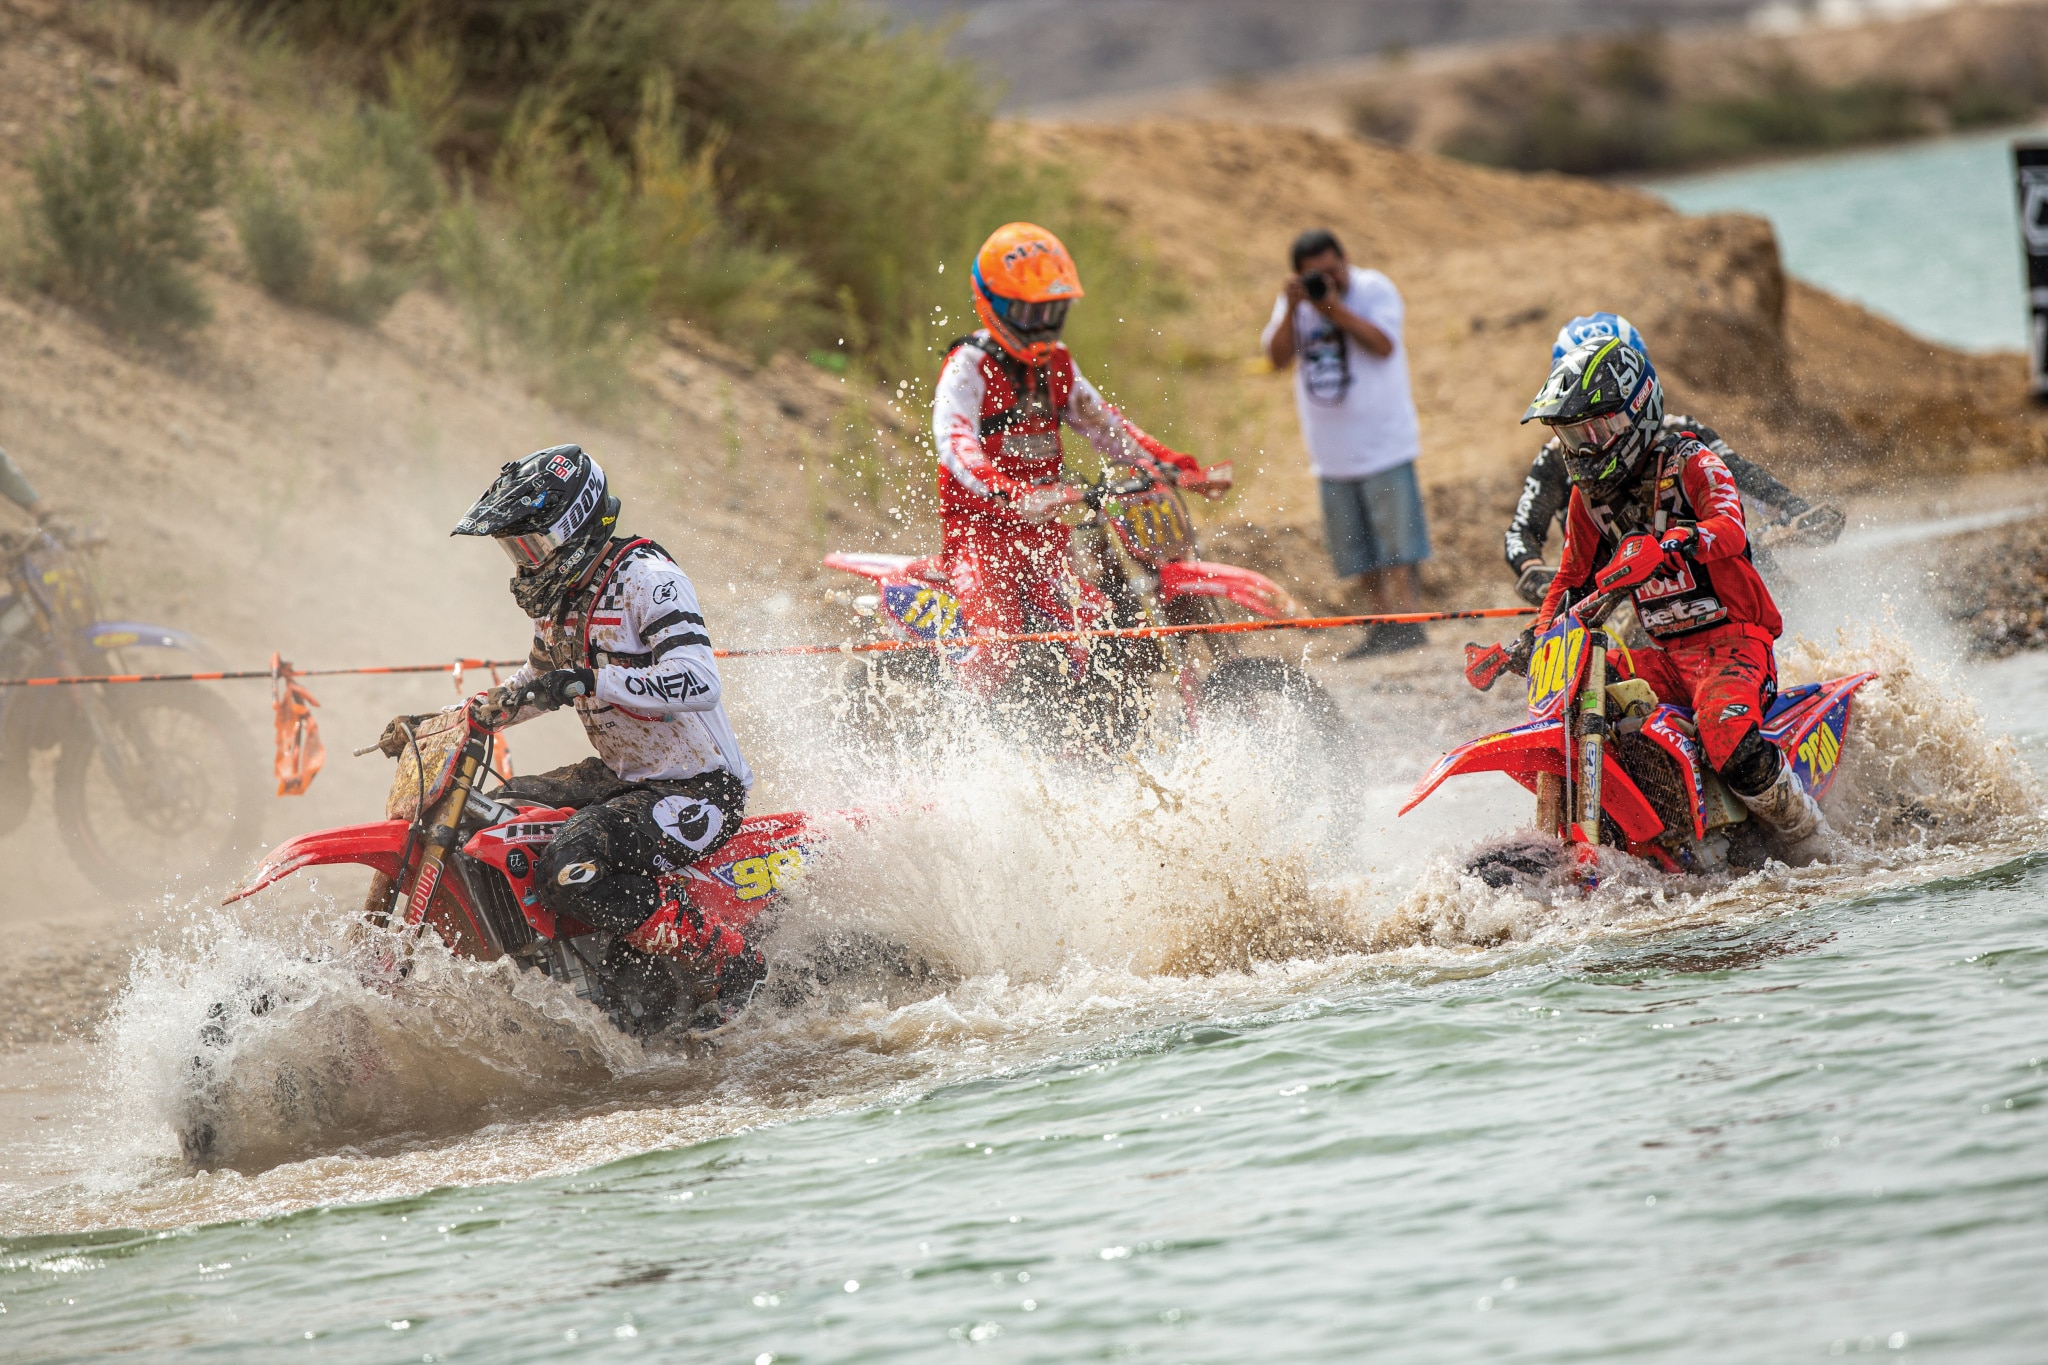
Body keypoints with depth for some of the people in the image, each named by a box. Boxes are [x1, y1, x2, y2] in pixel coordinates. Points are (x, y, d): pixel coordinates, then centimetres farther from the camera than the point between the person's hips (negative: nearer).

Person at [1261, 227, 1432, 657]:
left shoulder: (1375, 289, -5)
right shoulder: (1294, 302, 6)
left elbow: (1383, 345, -19)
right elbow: (1278, 358, -5)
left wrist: (1333, 307, -21)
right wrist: (1291, 310, -18)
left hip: (1384, 440, -5)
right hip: (1331, 451, 5)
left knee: (1397, 540, -8)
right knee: (1356, 550, 8)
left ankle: (1408, 619, -9)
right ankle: (1382, 623, 15)